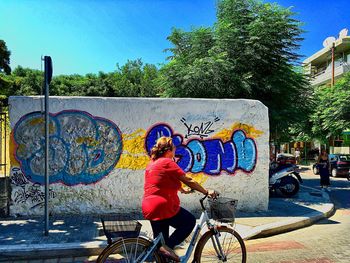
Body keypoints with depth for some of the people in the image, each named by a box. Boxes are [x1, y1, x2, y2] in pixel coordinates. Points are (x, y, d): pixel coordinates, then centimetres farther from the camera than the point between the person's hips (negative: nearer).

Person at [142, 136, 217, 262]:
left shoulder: (152, 163, 15)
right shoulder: (167, 162, -12)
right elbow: (188, 181, -11)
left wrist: (182, 190, 37)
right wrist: (207, 191, -1)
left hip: (149, 209, 9)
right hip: (164, 208, -9)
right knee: (190, 221, 11)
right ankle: (167, 246, -1)